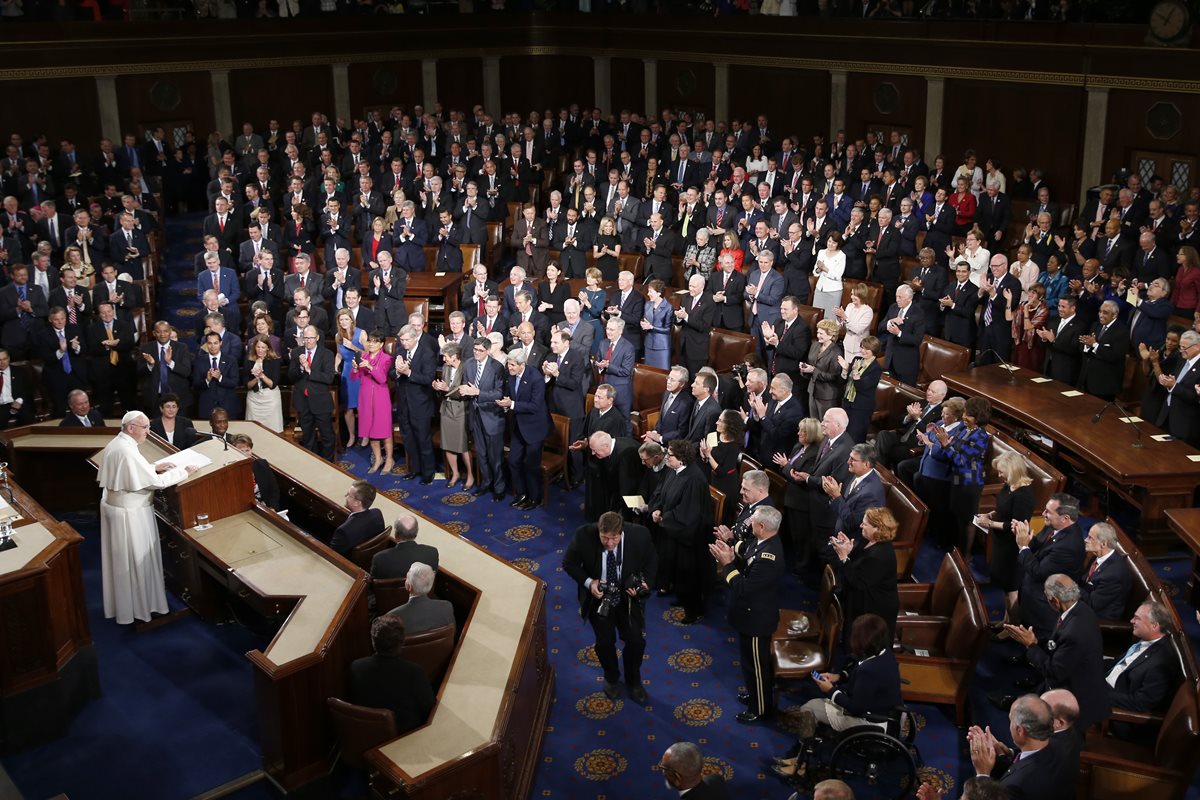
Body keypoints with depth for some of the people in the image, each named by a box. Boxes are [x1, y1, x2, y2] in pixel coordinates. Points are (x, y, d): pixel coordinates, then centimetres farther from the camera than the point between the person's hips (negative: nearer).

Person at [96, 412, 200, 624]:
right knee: (136, 560, 5)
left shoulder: (115, 444, 4)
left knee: (120, 559, 20)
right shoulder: (128, 451, -27)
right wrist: (183, 471, -15)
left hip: (113, 505, 9)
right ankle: (139, 607, 18)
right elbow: (154, 482, -25)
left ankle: (119, 604, 33)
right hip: (129, 513, -9)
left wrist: (154, 467, 7)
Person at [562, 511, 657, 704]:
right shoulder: (584, 536, -26)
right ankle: (611, 679, 35)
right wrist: (588, 582, -22)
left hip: (628, 597, 1)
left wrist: (646, 583, -19)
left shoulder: (639, 535, -23)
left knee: (635, 640, -1)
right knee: (605, 641, 2)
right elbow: (569, 563, -9)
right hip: (599, 597, -1)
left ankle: (633, 681, 29)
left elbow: (651, 561, -2)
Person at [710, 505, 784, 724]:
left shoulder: (768, 557, -35)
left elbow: (744, 588, -32)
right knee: (752, 659, 28)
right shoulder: (760, 541, -6)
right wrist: (730, 553, -13)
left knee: (756, 663, 11)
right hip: (751, 614, 9)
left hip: (756, 618, -9)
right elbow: (746, 563, 4)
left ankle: (760, 708, 30)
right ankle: (757, 694, 48)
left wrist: (727, 564, -25)